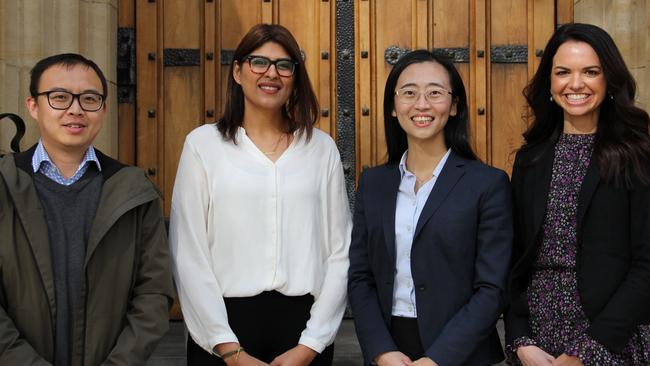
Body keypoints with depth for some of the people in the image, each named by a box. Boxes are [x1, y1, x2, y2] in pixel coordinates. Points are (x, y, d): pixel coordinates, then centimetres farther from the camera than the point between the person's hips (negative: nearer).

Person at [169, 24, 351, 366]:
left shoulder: (321, 147, 4)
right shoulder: (203, 143, 0)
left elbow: (340, 253, 3)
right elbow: (188, 254, -4)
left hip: (304, 323, 2)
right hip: (226, 323, -1)